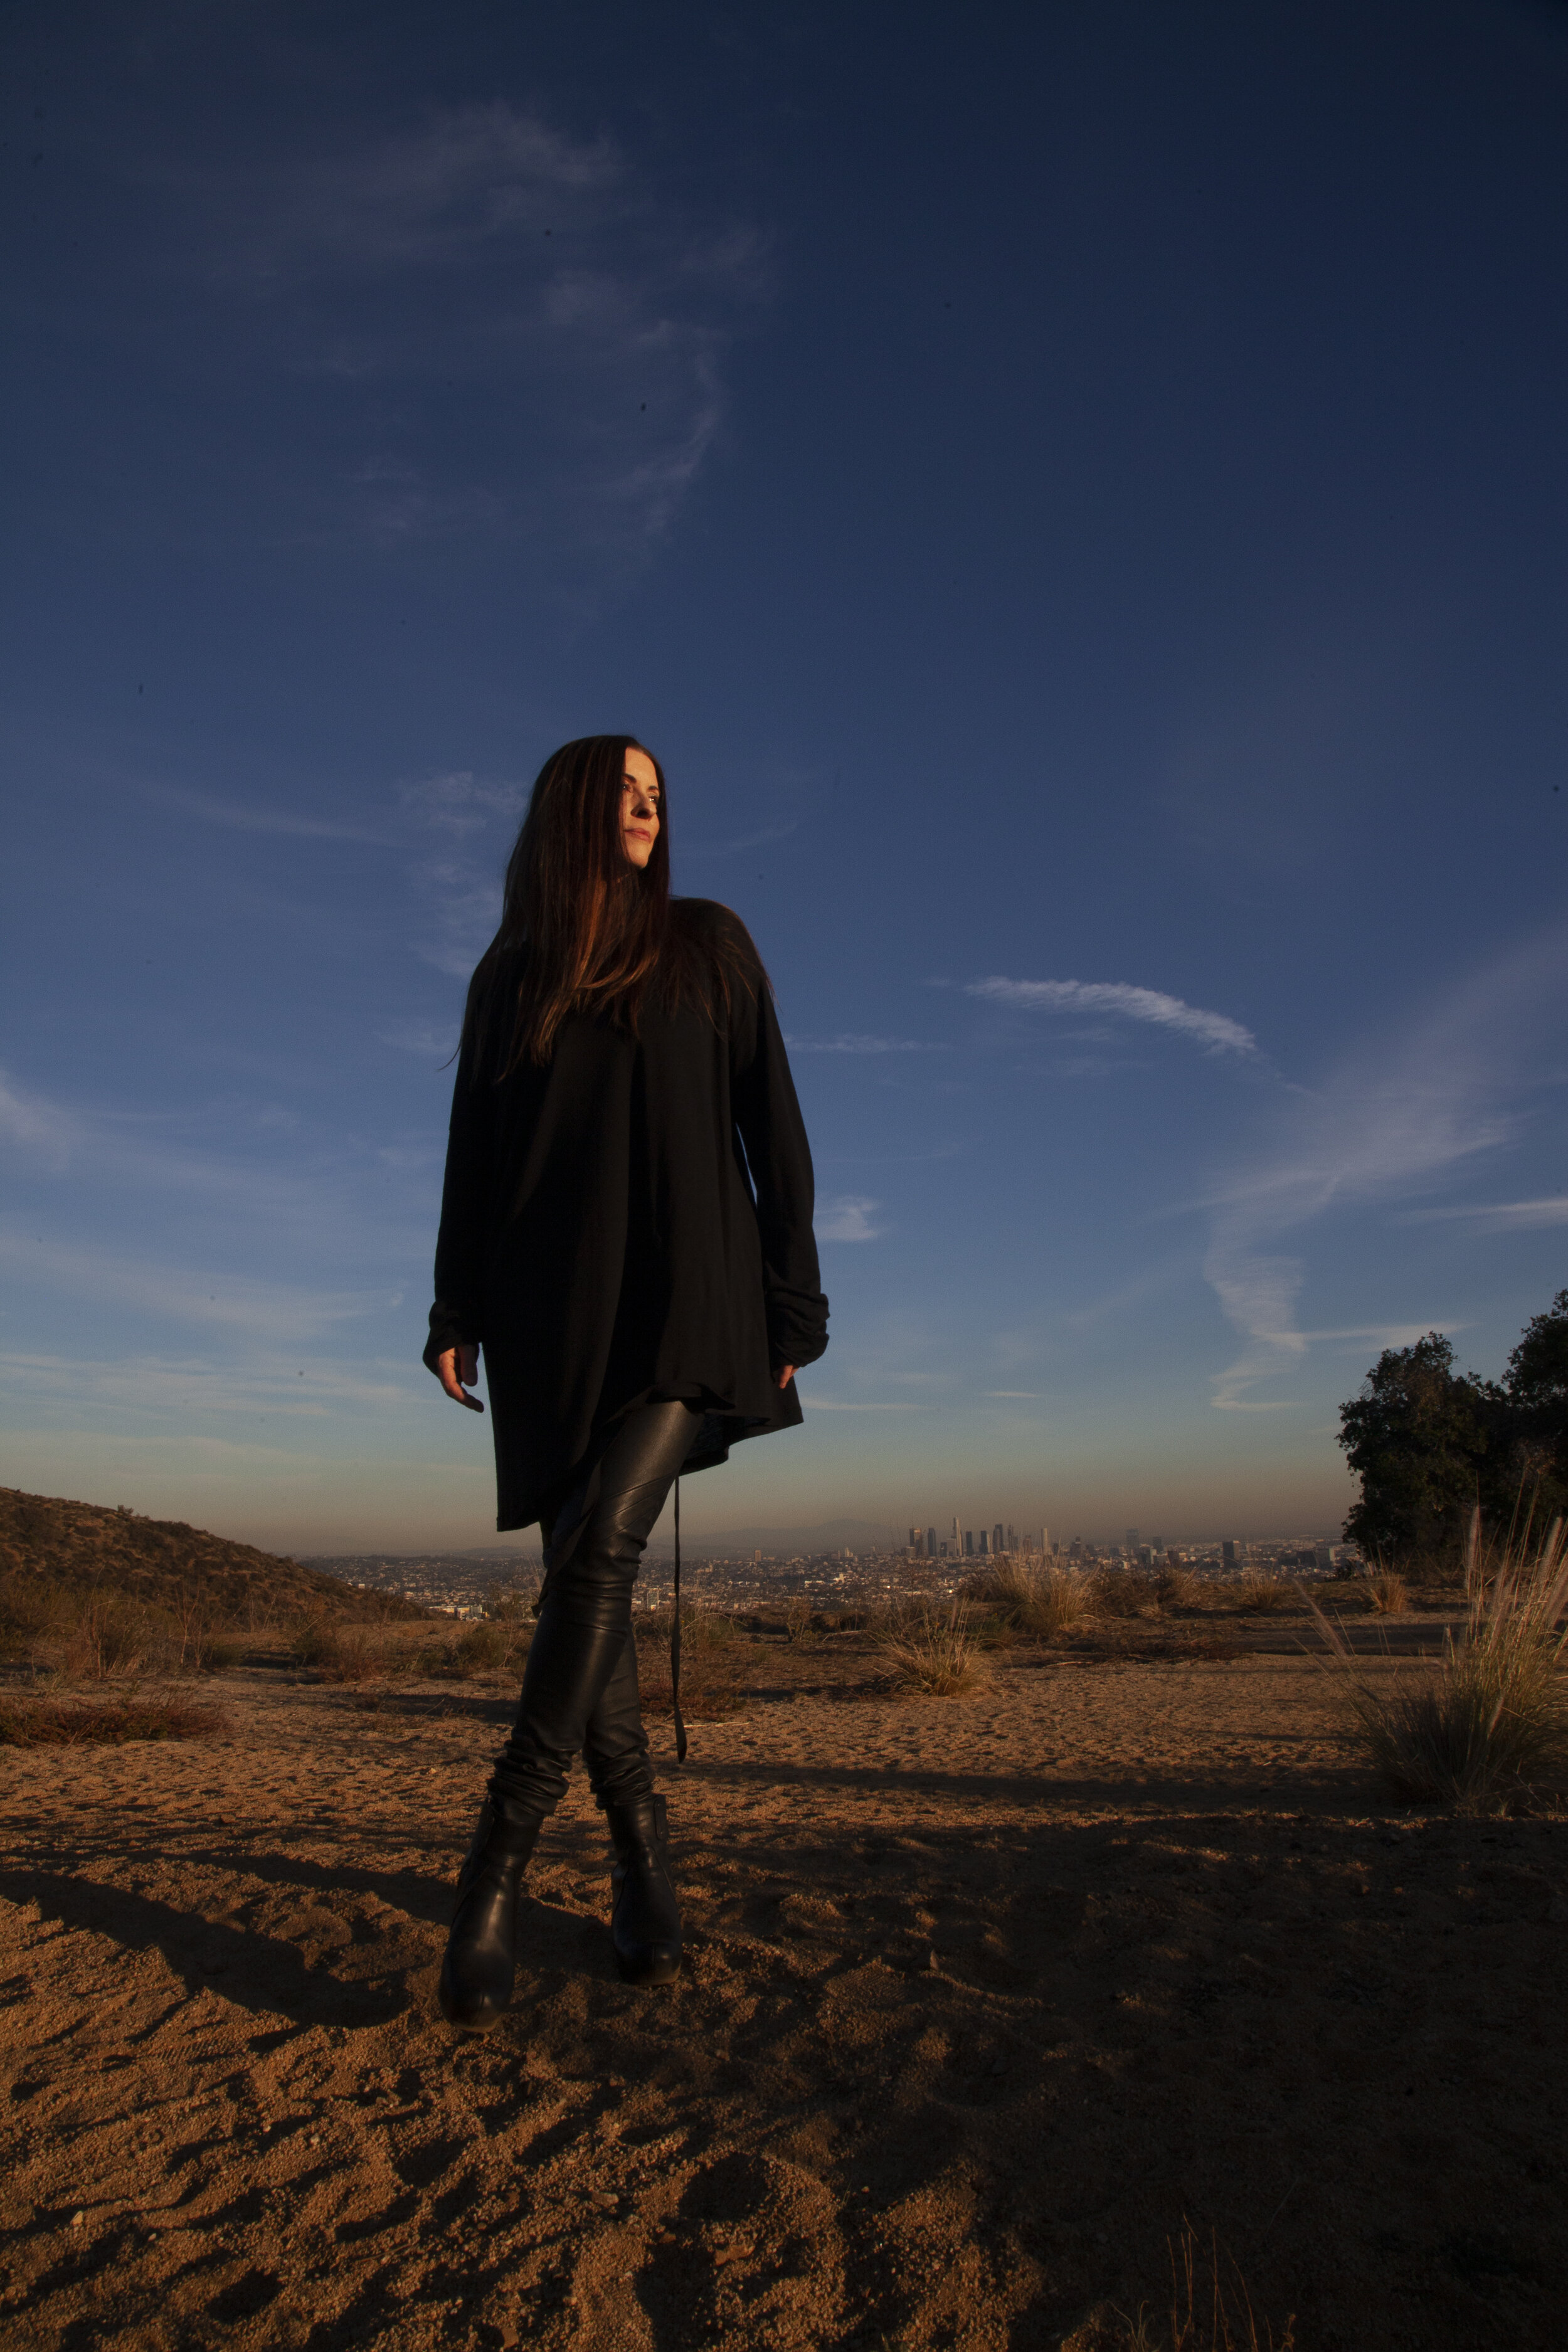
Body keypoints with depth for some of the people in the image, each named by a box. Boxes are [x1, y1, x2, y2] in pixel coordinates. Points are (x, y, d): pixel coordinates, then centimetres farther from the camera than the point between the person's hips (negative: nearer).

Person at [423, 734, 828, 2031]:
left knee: (602, 1543, -20)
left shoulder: (708, 941, 10)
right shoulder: (510, 974, 15)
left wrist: (793, 1299, -1)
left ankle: (501, 1857, -9)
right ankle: (642, 1846, 16)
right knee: (583, 1580, 0)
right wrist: (456, 1309, 3)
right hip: (555, 1312, 3)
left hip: (689, 1293, -2)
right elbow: (474, 1151, 14)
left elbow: (772, 1124, 5)